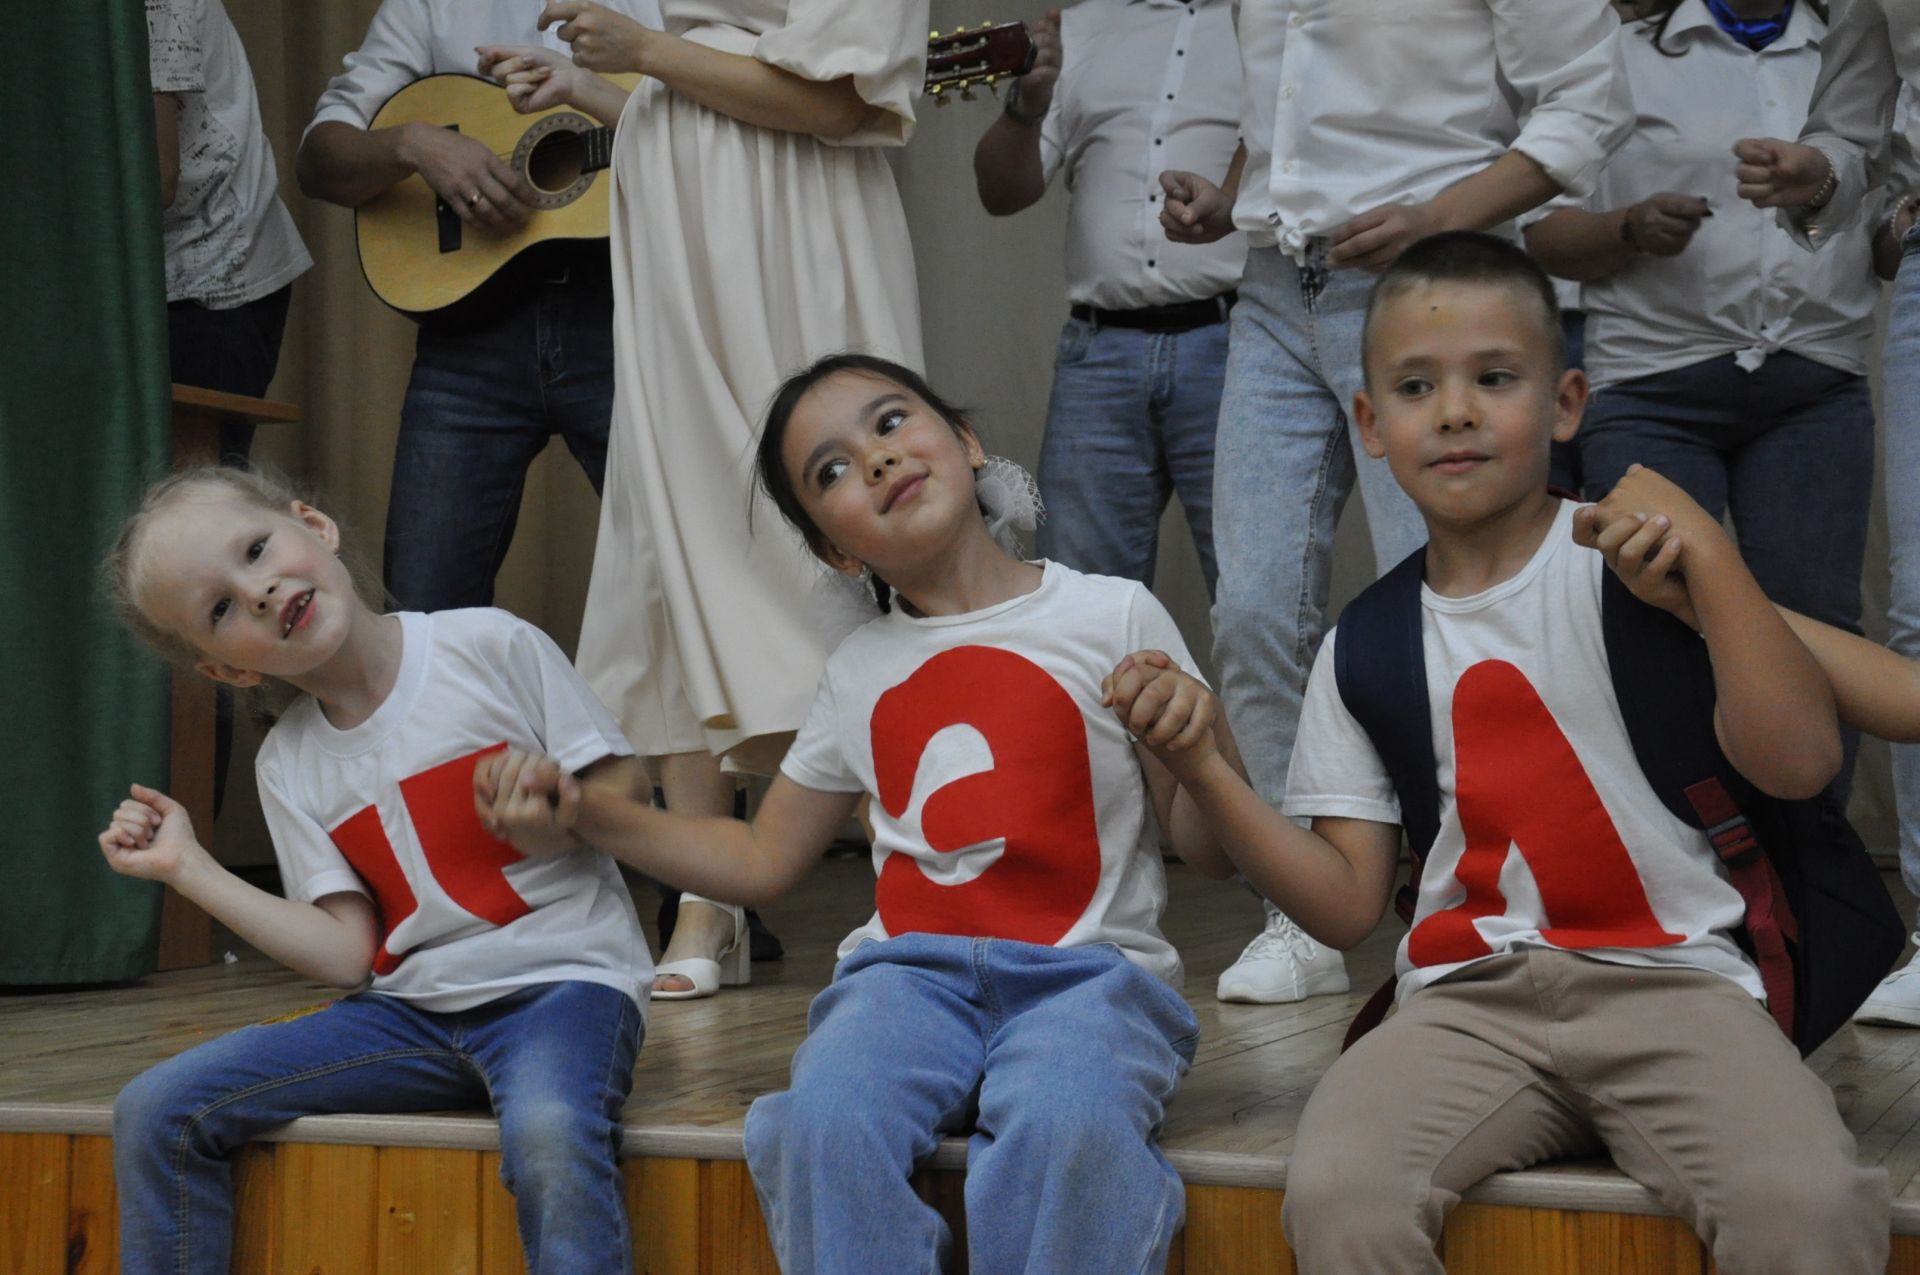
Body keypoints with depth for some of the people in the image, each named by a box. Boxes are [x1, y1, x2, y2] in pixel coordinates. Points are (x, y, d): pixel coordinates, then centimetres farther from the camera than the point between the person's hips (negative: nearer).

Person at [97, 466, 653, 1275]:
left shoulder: (491, 647, -3)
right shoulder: (288, 766, 9)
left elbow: (624, 793, 1)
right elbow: (348, 956, 3)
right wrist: (188, 868, 4)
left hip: (559, 980, -5)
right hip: (410, 1014, 5)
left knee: (550, 1136, -39)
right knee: (155, 1113, -7)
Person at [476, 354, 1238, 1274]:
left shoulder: (1112, 615, 4)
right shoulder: (860, 673, 17)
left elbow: (1213, 854, 6)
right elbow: (760, 861, 25)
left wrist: (1194, 736, -16)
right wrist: (580, 813, 15)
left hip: (1086, 968, -3)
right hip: (913, 964, 3)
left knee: (1062, 1125, -38)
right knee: (828, 1123, -32)